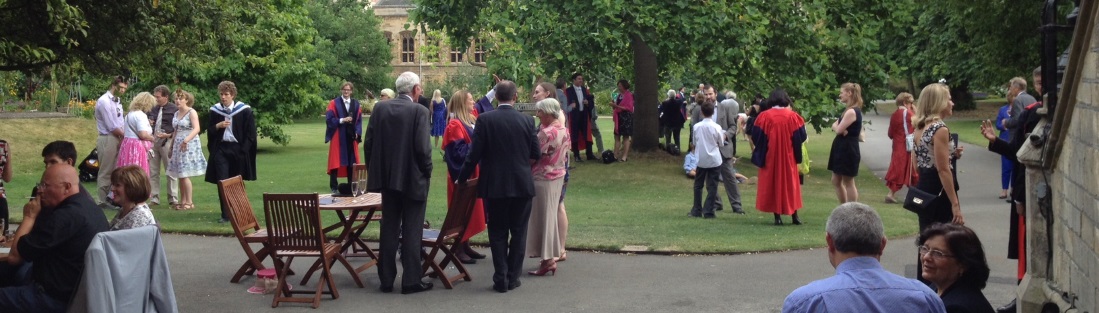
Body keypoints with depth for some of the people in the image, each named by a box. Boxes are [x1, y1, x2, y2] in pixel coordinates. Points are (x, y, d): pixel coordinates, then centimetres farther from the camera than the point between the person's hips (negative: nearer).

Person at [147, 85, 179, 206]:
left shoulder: (174, 109, -5)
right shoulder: (153, 109, 12)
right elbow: (149, 122, 25)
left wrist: (169, 135, -17)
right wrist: (148, 123, 2)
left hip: (167, 141, -6)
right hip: (153, 140, 6)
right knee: (153, 172, 8)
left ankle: (173, 199, 5)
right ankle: (154, 198, 14)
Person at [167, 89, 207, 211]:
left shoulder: (191, 112, -8)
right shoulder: (176, 113, 15)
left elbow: (197, 128, -20)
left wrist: (186, 140, -31)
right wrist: (171, 146, 17)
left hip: (189, 146, -8)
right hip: (178, 145, 8)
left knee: (185, 175, -10)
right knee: (180, 176, 6)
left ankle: (189, 202, -6)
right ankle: (183, 201, 11)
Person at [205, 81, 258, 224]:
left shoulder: (244, 110, -5)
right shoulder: (215, 111, 4)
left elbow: (250, 133, -2)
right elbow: (209, 131, 9)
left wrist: (244, 150, -10)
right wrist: (218, 126, -11)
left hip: (238, 150, -2)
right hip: (221, 149, 2)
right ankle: (225, 214, -6)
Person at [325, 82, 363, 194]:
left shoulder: (356, 103, 9)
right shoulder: (334, 103, -3)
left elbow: (359, 120, 9)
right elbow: (329, 119, -9)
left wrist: (357, 133, -3)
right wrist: (342, 120, -20)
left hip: (351, 136, 4)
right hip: (338, 136, -4)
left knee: (352, 161, 6)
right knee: (336, 162, -3)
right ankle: (333, 187, 2)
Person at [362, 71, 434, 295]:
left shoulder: (380, 108, 1)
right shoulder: (420, 111, -13)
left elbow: (368, 142, 2)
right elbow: (423, 148, -17)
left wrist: (374, 171, 12)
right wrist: (427, 172, -1)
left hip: (387, 177, 5)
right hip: (413, 179, -5)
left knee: (389, 230, 12)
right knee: (411, 232, 2)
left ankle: (386, 279, 16)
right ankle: (411, 281, 5)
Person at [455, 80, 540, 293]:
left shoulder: (485, 120, -8)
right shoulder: (527, 121, -3)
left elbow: (474, 154, -8)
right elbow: (535, 155, 2)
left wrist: (462, 179, 4)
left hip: (495, 185, -1)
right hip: (523, 185, 1)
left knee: (497, 233, 8)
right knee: (518, 232, 11)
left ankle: (501, 279, 6)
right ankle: (513, 278, 12)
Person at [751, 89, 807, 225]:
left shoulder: (764, 116, -8)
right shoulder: (792, 116, -6)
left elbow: (756, 136, -7)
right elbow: (801, 136, -3)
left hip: (770, 157, -1)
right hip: (788, 157, 1)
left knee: (772, 183, 8)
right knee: (790, 183, 12)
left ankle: (777, 216, 4)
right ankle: (794, 216, 13)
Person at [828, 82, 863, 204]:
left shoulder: (852, 112, -19)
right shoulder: (848, 110, 14)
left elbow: (839, 130, -22)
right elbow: (835, 125, 14)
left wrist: (837, 126, 0)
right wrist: (837, 126, -8)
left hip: (848, 149, -10)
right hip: (842, 148, 10)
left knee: (848, 182, -2)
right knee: (836, 181, 14)